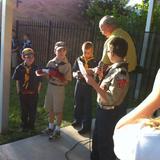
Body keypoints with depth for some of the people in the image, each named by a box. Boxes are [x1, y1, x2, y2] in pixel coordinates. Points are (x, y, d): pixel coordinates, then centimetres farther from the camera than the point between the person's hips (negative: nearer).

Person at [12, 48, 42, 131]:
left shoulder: (36, 68, -9)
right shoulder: (19, 68, -7)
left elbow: (39, 81, -3)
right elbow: (17, 80, 4)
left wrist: (37, 91, -4)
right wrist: (18, 90, 3)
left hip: (33, 94, -1)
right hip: (23, 93, 1)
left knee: (32, 110, 12)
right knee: (23, 110, 16)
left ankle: (31, 125, 31)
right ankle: (24, 125, 34)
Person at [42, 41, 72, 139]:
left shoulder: (67, 65, -11)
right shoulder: (51, 63, 0)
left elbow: (66, 81, -11)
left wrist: (58, 78, -26)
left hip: (59, 88, -4)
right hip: (50, 86, 5)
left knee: (58, 110, 7)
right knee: (50, 109, 16)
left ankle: (57, 130, 22)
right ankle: (51, 127, 34)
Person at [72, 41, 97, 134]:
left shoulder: (94, 62, -8)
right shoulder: (79, 60, 1)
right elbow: (73, 73, 5)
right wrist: (76, 74, -17)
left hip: (88, 86, -4)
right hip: (79, 85, 4)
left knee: (87, 106, 4)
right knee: (78, 104, 17)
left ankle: (86, 126, 15)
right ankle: (78, 120, 39)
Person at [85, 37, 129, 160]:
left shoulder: (120, 74, -28)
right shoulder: (113, 67, 0)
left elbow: (110, 100, -30)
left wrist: (93, 83, -30)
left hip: (110, 114, -9)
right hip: (102, 109, 9)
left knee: (105, 144, 13)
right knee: (97, 139, 27)